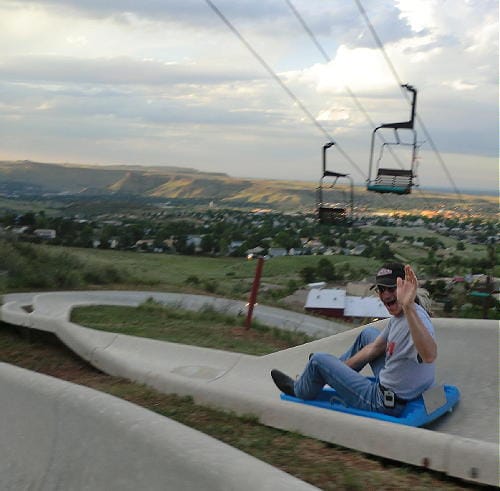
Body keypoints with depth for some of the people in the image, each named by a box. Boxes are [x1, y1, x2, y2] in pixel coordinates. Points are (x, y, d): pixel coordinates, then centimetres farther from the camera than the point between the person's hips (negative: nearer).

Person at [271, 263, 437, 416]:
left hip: (384, 403, -9)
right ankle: (337, 367, 46)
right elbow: (374, 348, 13)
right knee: (367, 333, 26)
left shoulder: (416, 317, -30)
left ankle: (299, 391, 37)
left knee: (318, 360, 4)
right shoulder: (398, 316, 0)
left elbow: (429, 356, -53)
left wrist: (409, 307, -63)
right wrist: (342, 366, 16)